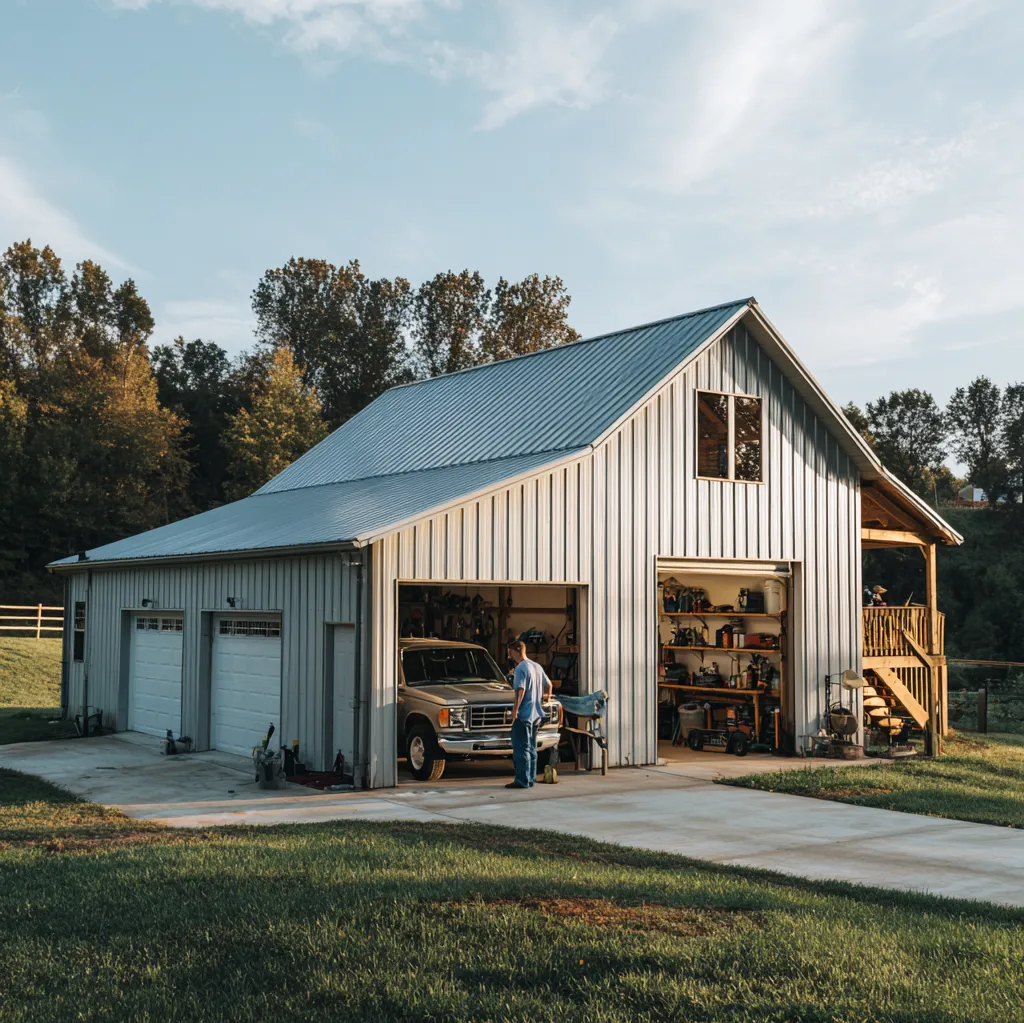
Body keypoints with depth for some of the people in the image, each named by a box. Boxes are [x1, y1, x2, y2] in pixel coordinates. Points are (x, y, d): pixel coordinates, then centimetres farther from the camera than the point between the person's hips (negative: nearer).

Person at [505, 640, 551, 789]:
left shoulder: (521, 668, -14)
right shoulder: (537, 666, 12)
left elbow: (520, 690, -21)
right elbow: (549, 685, 18)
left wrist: (515, 709, -19)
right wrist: (542, 701, 26)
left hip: (523, 714, -9)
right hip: (536, 715, 9)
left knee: (521, 749, -5)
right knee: (531, 748, 14)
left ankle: (522, 780, -5)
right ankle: (531, 779, 16)